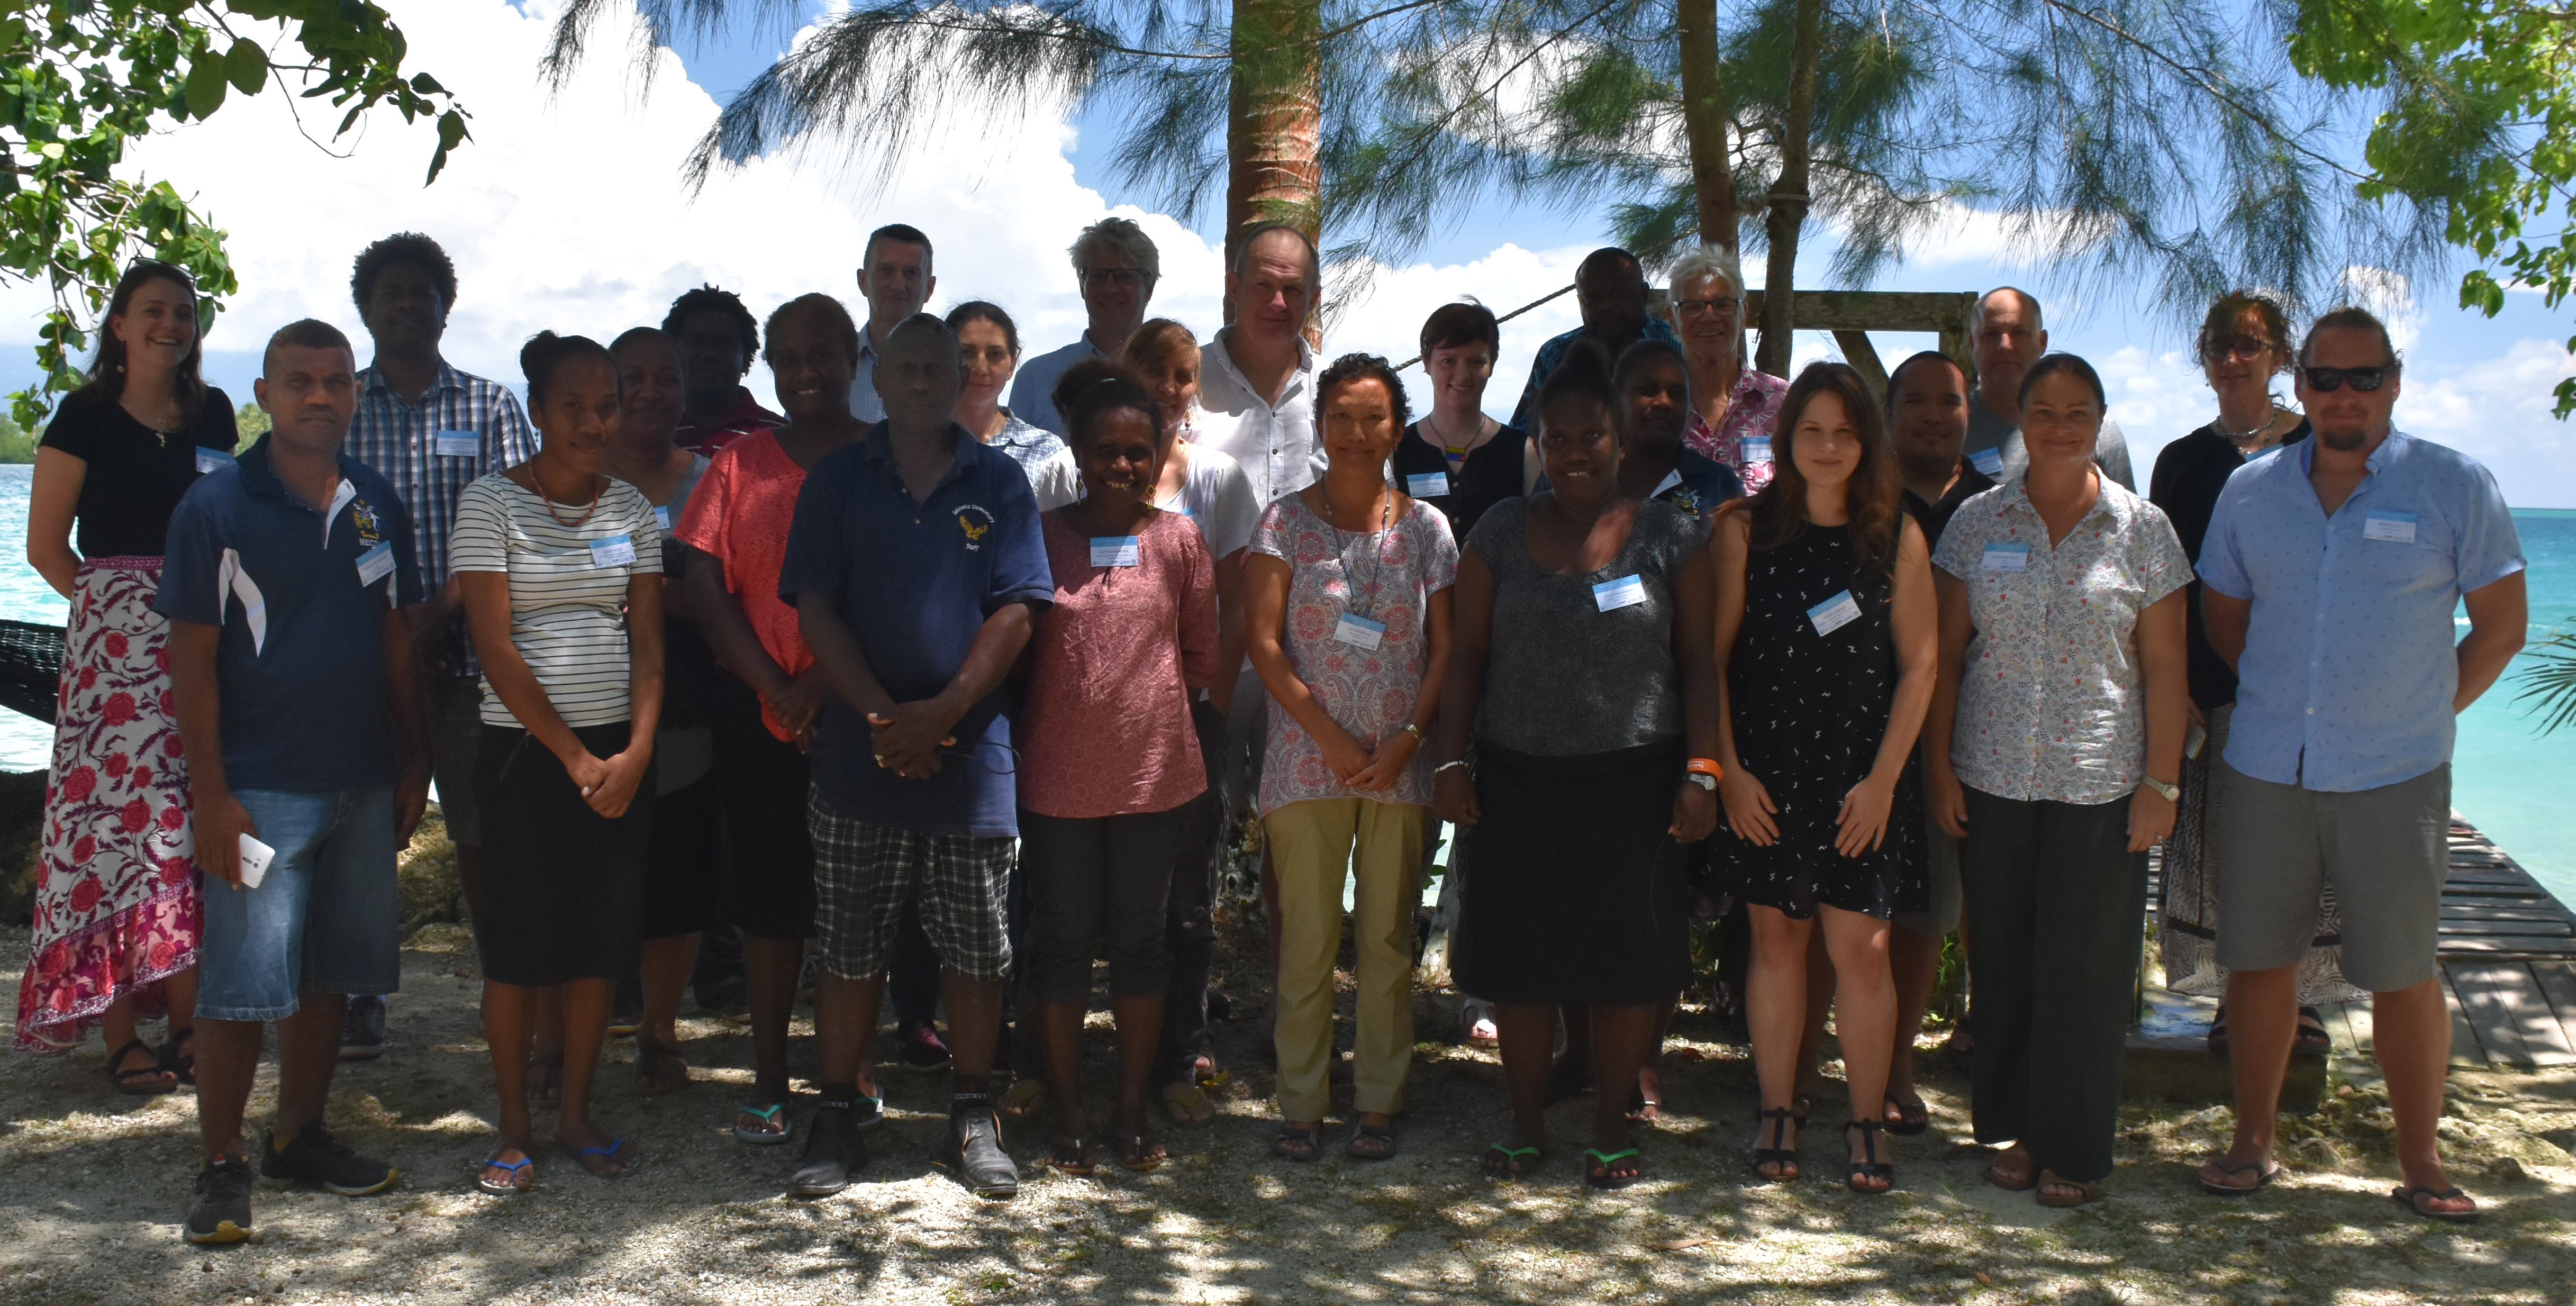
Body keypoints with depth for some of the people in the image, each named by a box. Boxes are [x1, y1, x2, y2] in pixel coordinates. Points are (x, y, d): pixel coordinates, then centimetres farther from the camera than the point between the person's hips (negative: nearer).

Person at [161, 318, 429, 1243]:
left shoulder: (375, 504, 9)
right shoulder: (217, 506, -6)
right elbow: (193, 661, -7)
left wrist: (413, 762, 12)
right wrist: (211, 796, -11)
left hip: (362, 784, 5)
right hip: (262, 786, -5)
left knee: (330, 974, 13)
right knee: (243, 984, -3)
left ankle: (300, 1138, 27)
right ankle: (222, 1165, 9)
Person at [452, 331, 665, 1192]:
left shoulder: (631, 509, 8)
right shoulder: (492, 502, -4)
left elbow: (647, 641, 5)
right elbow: (495, 646, -9)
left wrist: (635, 751, -9)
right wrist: (574, 757, -12)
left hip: (621, 753, 4)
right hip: (526, 749, -3)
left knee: (601, 939, 6)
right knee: (519, 942, 1)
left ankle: (577, 1117, 20)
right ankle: (513, 1130, 14)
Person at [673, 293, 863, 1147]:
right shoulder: (739, 464, 9)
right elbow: (704, 586, 2)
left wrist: (834, 677, -14)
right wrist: (775, 687, -8)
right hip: (762, 716, 1)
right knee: (771, 899, 5)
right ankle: (769, 1080, 16)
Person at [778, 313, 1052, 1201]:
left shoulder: (999, 482, 5)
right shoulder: (837, 480, 6)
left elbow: (1016, 611, -2)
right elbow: (815, 609, 0)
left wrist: (943, 711, -13)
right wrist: (882, 713, -13)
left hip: (971, 753, 0)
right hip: (859, 757, 0)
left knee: (976, 949, 6)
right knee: (849, 950, 7)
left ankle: (972, 1119, 17)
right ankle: (839, 1116, 19)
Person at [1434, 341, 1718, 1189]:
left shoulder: (1668, 537, 3)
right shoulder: (1500, 533, 6)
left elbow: (1699, 659, 2)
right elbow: (1468, 653, 7)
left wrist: (1701, 771, -5)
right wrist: (1452, 760, -1)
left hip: (1635, 780, -1)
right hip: (1517, 779, 1)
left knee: (1628, 960, 4)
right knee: (1519, 958, 6)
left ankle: (1612, 1129, 19)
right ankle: (1526, 1124, 21)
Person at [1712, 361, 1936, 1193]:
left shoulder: (1898, 538, 2)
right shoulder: (1746, 531, 2)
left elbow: (1919, 665, 2)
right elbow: (1715, 656, 2)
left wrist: (1884, 777, -5)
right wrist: (1729, 769, -4)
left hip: (1864, 778, 0)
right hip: (1766, 772, 1)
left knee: (1861, 949, -2)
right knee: (1777, 938, 7)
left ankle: (1866, 1128, 10)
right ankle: (1777, 1116, 17)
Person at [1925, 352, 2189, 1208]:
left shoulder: (2142, 529, 1)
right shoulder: (1978, 523, 5)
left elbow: (2164, 666, 1)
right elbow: (1948, 650, 7)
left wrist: (2161, 783, -4)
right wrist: (1940, 763, 1)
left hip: (2101, 784, -2)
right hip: (1992, 777, 2)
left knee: (2086, 967, 2)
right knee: (2003, 959, 9)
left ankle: (2075, 1148, 15)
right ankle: (2013, 1128, 23)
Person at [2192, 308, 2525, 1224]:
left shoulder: (2456, 487, -2)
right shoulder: (2251, 491, 6)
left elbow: (2502, 626, 3)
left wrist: (2421, 715, 1)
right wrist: (2288, 702, 12)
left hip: (2394, 777, -3)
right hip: (2264, 771, 3)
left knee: (2403, 971, 3)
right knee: (2258, 958, 8)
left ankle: (2422, 1164, 16)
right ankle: (2253, 1141, 21)